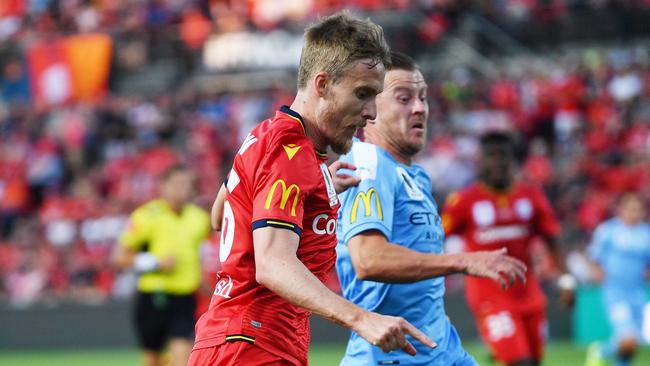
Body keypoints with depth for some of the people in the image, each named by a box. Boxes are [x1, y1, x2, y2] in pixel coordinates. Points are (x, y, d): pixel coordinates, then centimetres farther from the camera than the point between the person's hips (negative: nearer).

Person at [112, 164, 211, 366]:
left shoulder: (200, 218, 6)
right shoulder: (146, 216, -6)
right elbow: (120, 257, -5)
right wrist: (155, 263, -15)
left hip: (185, 300, 2)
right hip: (153, 298, -2)